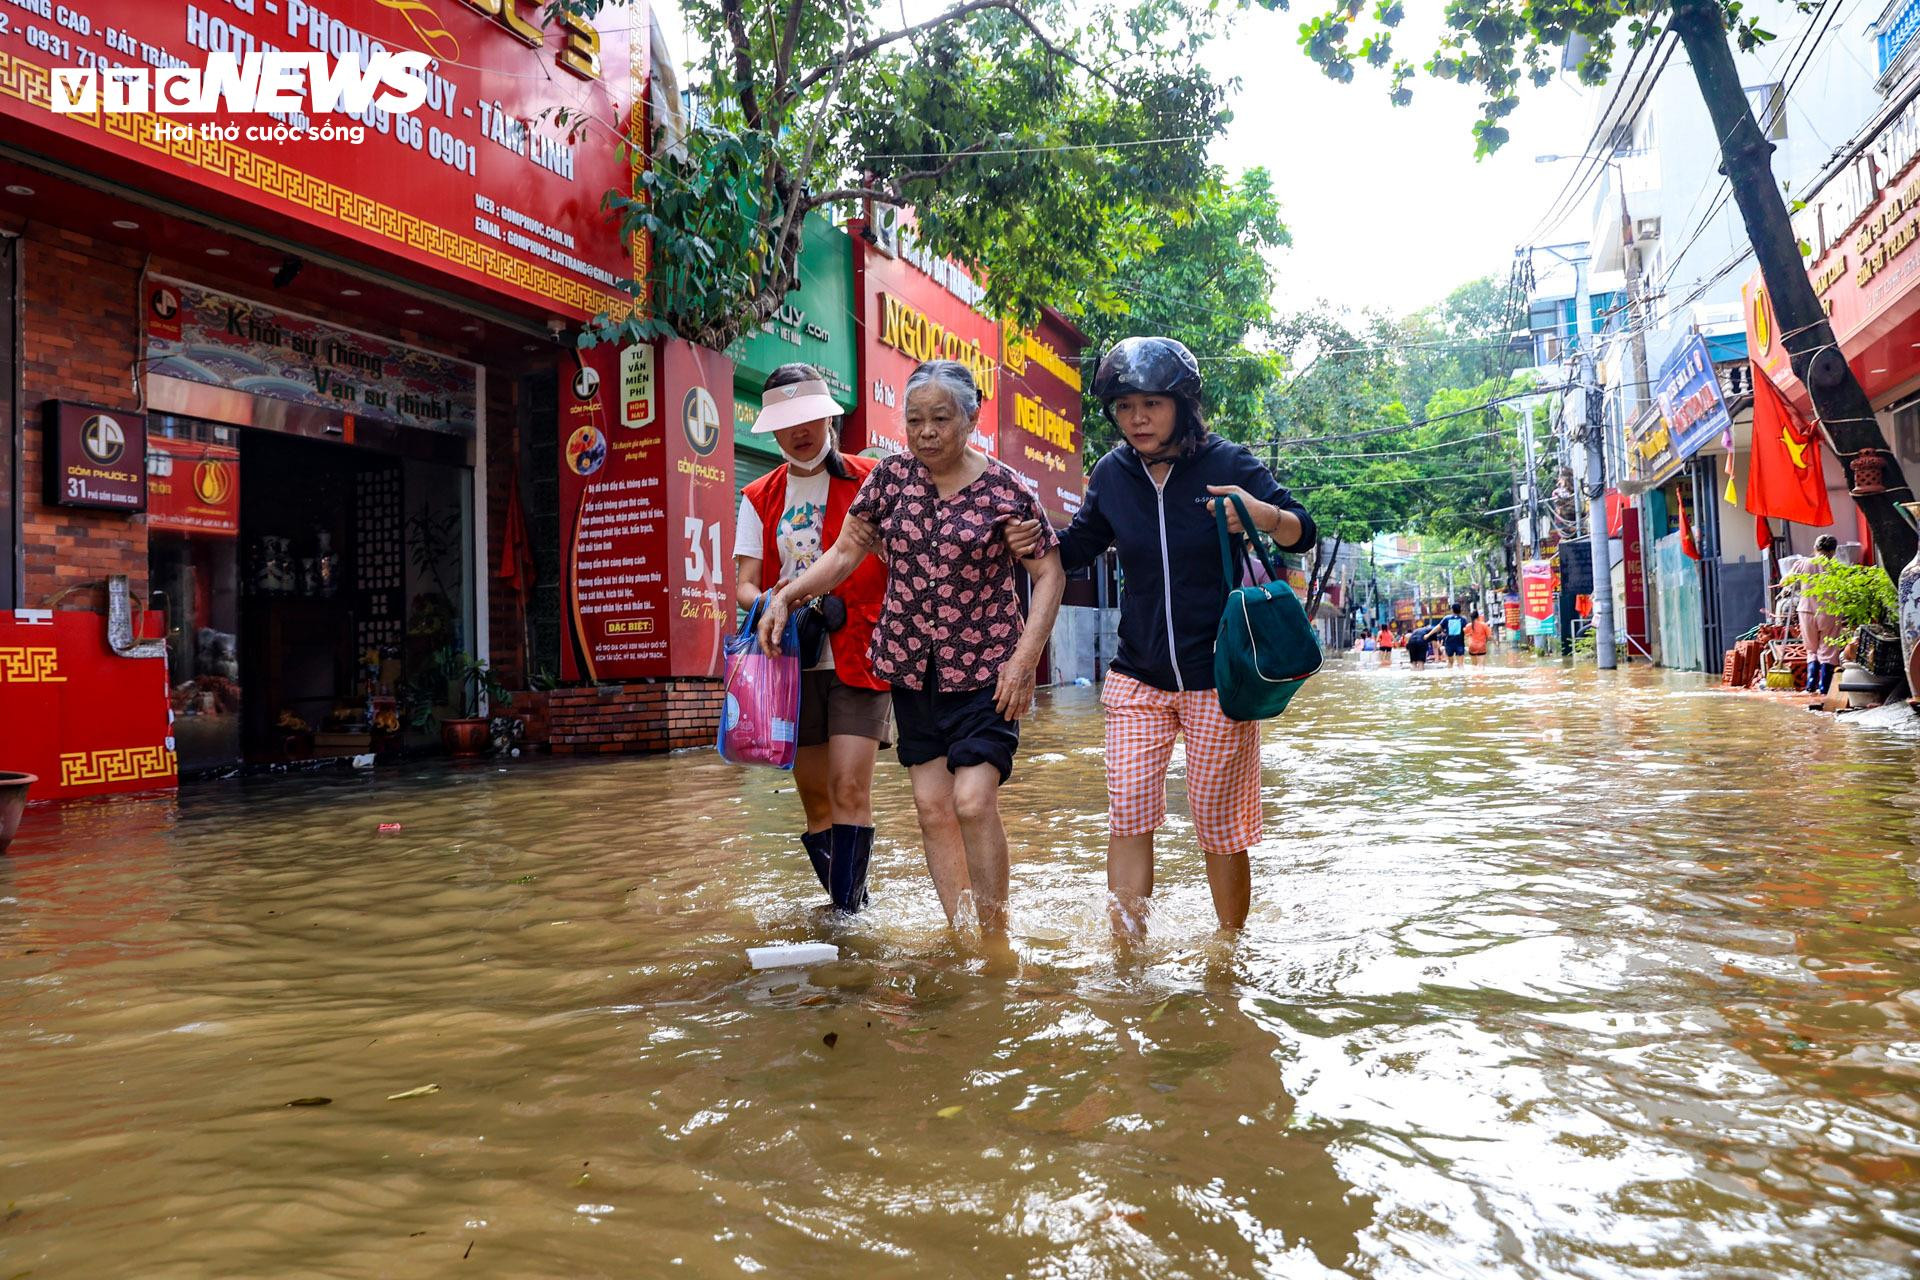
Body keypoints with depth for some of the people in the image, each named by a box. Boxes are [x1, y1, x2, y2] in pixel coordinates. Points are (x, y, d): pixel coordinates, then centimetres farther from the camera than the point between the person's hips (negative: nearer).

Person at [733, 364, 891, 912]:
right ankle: (843, 903, 21)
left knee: (850, 788, -13)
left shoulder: (867, 482, 1)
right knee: (814, 795, 7)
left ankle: (849, 914, -8)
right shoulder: (759, 498, 11)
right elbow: (744, 584, 4)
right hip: (793, 662, 4)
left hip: (857, 659, -3)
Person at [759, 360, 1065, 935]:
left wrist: (1024, 660, -13)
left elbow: (1050, 574, -5)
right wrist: (785, 596, -7)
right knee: (932, 806, 5)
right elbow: (845, 551, 6)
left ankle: (997, 939, 3)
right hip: (912, 667, 4)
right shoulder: (892, 476, 0)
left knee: (973, 801, -14)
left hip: (985, 668, -4)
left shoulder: (1004, 490, -10)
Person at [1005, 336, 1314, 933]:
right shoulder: (1113, 474, 2)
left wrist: (1259, 512, -27)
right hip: (1136, 679, 3)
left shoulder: (1227, 463, -7)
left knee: (1220, 827, 7)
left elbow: (1303, 533, -4)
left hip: (1217, 680, -3)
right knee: (1128, 819, -2)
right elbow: (1077, 548, 16)